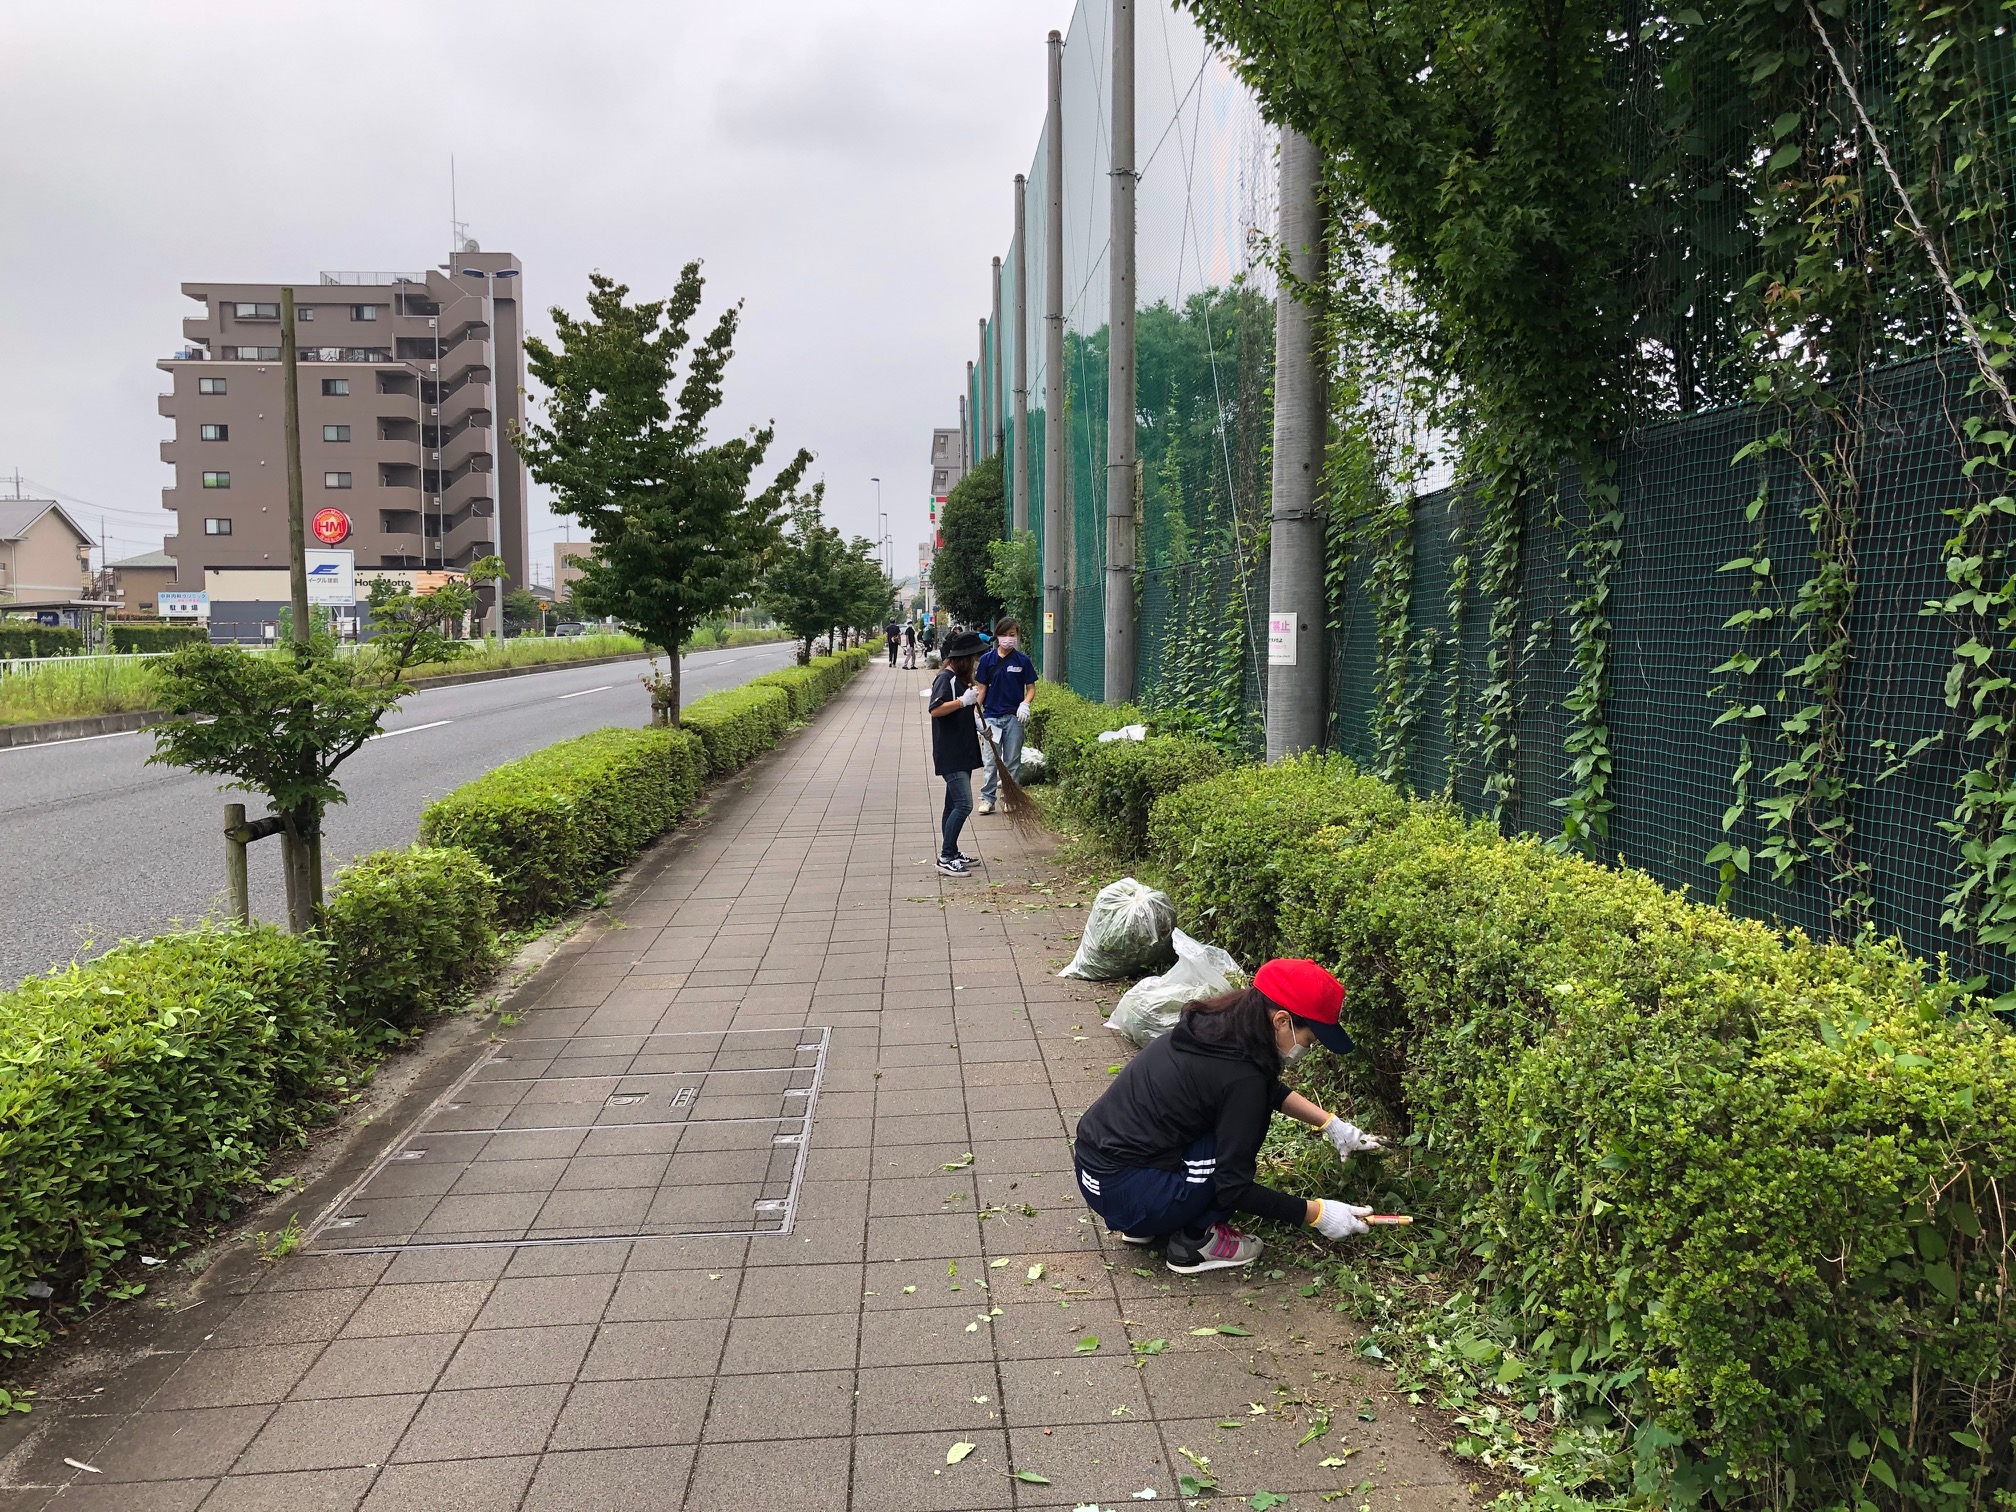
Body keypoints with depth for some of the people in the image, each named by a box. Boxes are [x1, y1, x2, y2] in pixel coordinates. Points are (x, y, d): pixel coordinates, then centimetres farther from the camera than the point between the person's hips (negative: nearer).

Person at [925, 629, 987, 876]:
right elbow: (936, 710, -25)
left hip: (962, 752, 10)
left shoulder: (959, 678, 16)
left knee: (954, 805, 14)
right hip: (950, 754, -10)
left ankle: (951, 855, 20)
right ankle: (945, 858, -9)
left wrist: (977, 726, 18)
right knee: (963, 804, -14)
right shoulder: (945, 678, -14)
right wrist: (963, 701, -30)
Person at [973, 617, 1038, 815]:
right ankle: (987, 799, 6)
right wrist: (977, 714, 1)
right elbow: (982, 689, 5)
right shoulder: (987, 659, 1)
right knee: (990, 760, 0)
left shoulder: (1023, 660, -1)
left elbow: (1031, 687, 5)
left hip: (1014, 717, 0)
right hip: (991, 715, 0)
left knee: (1013, 761, 7)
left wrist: (1025, 704, -13)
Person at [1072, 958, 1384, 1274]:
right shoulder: (1241, 1077, -23)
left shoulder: (1219, 1023, 1)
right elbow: (1234, 1189, -17)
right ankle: (1194, 1242, 2)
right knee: (1246, 1130, -9)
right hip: (1121, 1192, -9)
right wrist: (1316, 1213, -9)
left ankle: (1140, 1225, 18)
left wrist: (1331, 1124, 14)